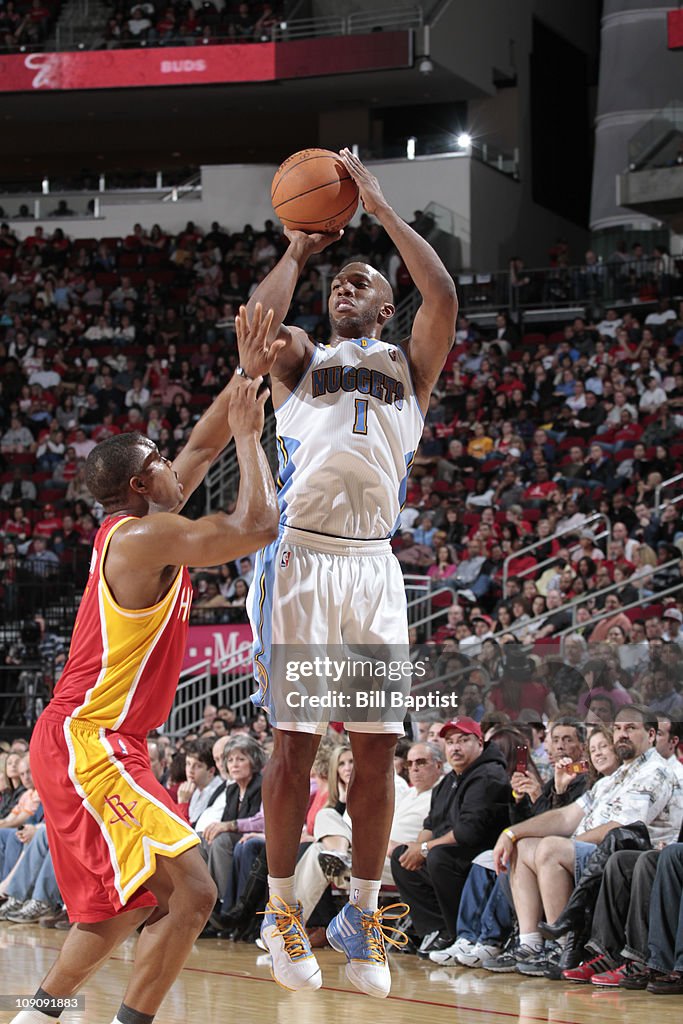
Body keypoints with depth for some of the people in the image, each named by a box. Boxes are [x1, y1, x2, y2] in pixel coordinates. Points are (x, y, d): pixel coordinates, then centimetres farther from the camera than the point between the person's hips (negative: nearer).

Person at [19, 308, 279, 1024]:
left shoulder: (132, 526, 12)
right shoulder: (147, 535, -15)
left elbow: (202, 447, 22)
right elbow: (258, 524, -21)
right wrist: (248, 433, -9)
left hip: (88, 740, 11)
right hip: (88, 743, -11)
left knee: (132, 902, 22)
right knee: (189, 891, -19)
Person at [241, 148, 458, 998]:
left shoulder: (409, 364, 17)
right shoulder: (298, 356, 16)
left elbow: (443, 294, -1)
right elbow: (256, 325, -8)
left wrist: (377, 203, 2)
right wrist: (294, 253, 6)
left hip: (373, 564, 2)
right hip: (302, 558, -2)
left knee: (378, 745, 1)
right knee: (295, 739, -2)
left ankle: (362, 917, 13)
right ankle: (282, 912, 10)